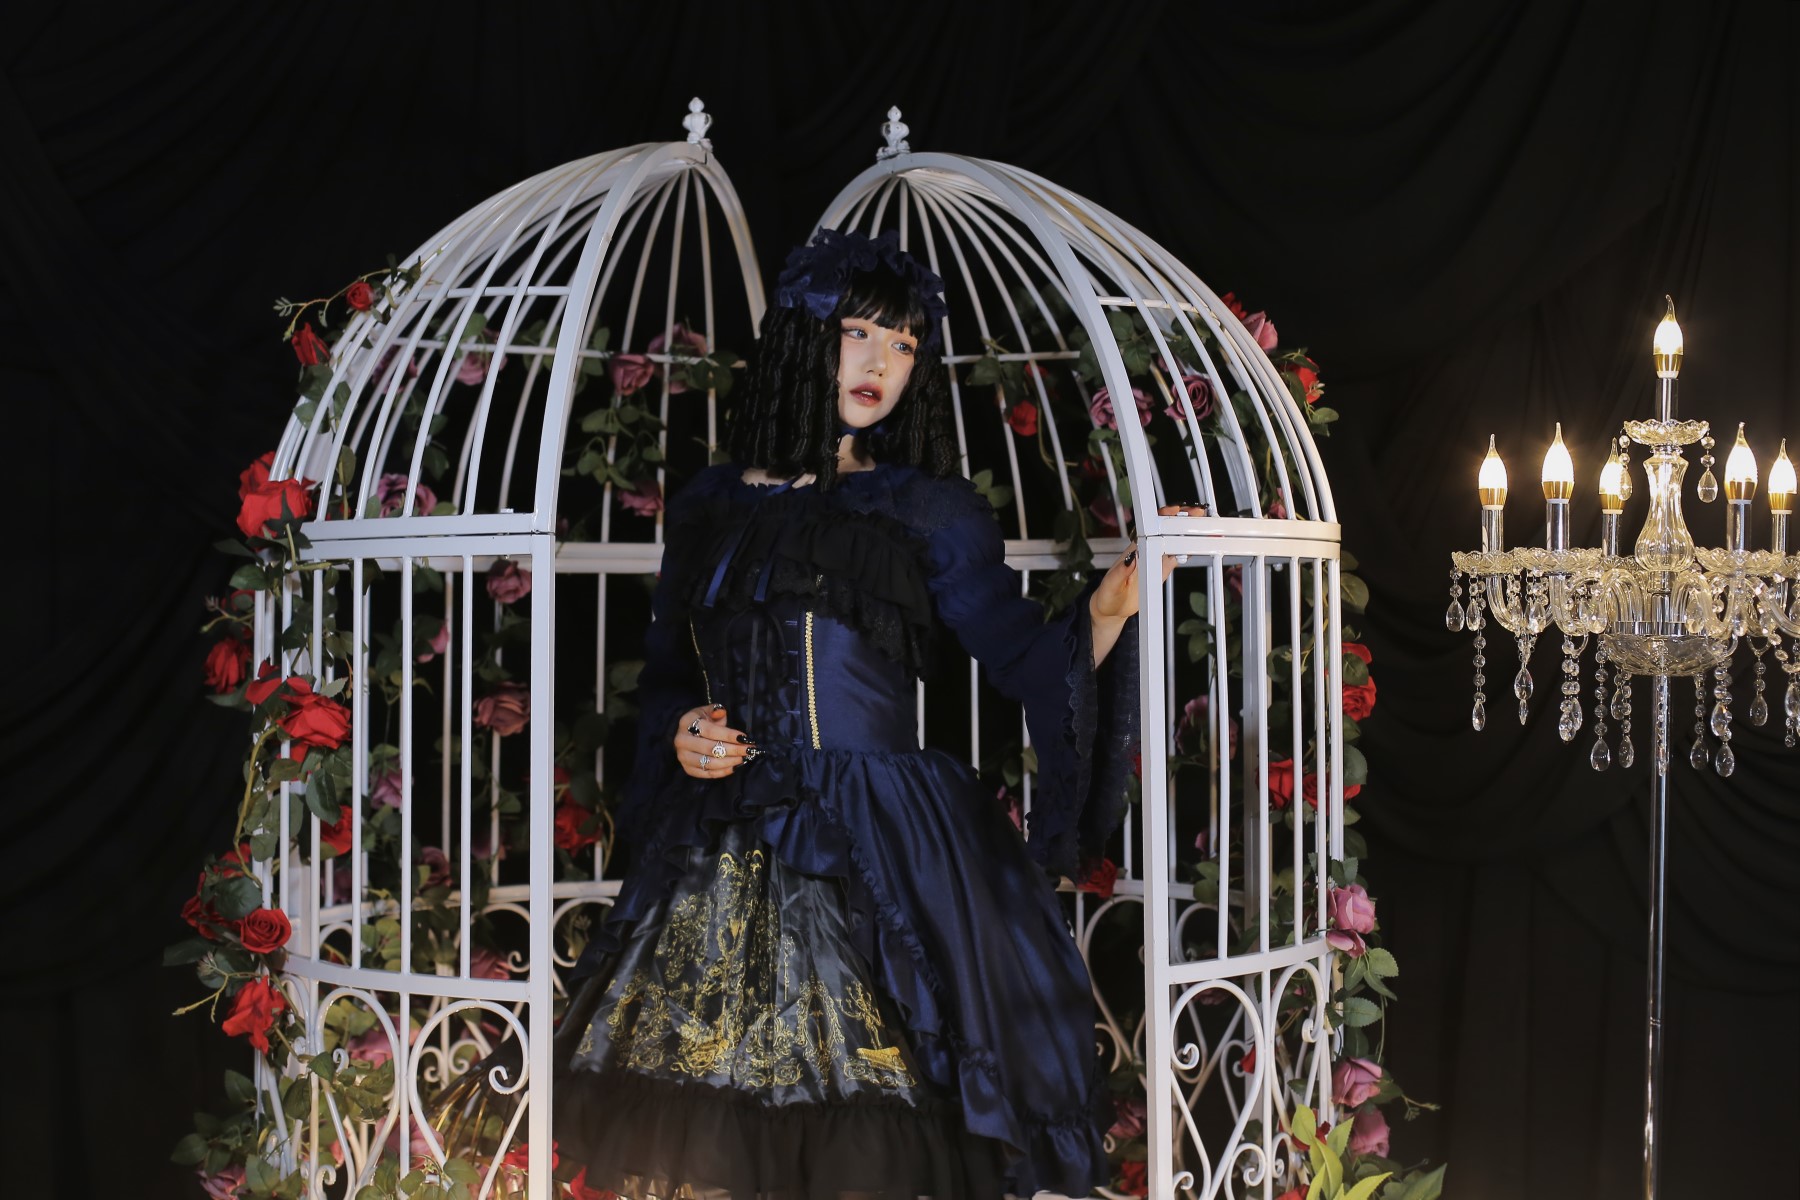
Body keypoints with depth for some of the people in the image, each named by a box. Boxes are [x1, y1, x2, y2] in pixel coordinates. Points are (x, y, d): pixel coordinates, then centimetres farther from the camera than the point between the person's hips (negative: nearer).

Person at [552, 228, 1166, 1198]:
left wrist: (1111, 604, -16)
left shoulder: (927, 509, 5)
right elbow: (666, 672, 21)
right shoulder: (710, 506, 13)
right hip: (723, 856, 3)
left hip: (881, 853, -3)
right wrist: (680, 736, 1)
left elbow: (1026, 657, 1)